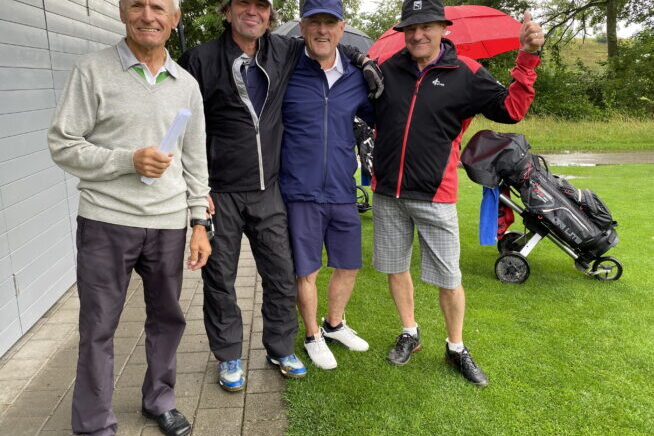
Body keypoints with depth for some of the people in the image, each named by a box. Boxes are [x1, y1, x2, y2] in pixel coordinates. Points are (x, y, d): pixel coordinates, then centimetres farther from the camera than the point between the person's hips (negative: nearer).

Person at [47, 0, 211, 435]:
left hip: (168, 223, 4)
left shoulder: (187, 85, 9)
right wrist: (128, 161, -17)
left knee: (167, 317, 13)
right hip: (106, 221, -3)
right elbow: (62, 144, -4)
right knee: (98, 327, 6)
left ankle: (160, 400, 35)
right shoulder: (93, 71, -3)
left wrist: (200, 223, 7)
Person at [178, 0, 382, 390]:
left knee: (282, 276, 9)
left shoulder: (284, 52, 5)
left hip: (268, 191, 3)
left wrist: (363, 59, 5)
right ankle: (229, 357, 28)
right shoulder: (202, 59, -6)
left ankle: (281, 349, 31)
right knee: (220, 280, 8)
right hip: (220, 193, -3)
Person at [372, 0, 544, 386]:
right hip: (387, 195, 3)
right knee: (396, 267, 14)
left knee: (449, 278, 4)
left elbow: (511, 109, -6)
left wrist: (527, 58, -15)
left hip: (435, 198, -3)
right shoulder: (388, 70, 5)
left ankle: (457, 348, 27)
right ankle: (410, 333, 36)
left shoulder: (466, 74, -2)